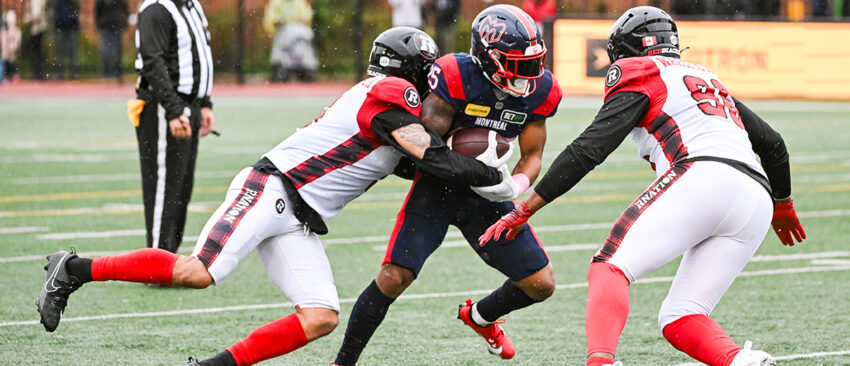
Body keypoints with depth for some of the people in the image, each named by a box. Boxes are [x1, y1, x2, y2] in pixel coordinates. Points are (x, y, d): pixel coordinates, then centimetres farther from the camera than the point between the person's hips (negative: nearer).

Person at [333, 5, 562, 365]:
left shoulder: (539, 91, -10)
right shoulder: (456, 76, -26)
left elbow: (532, 156, 0)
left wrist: (515, 185, -22)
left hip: (486, 195, 5)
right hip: (437, 187, -5)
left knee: (541, 285, 3)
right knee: (393, 278, -17)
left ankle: (480, 316, 35)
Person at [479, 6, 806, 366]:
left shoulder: (641, 77, 13)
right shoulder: (708, 78, 35)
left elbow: (588, 150, 3)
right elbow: (772, 143, 39)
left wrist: (523, 210, 5)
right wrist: (782, 205, 56)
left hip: (704, 177, -7)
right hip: (757, 199, 7)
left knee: (611, 268, -11)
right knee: (678, 320, 8)